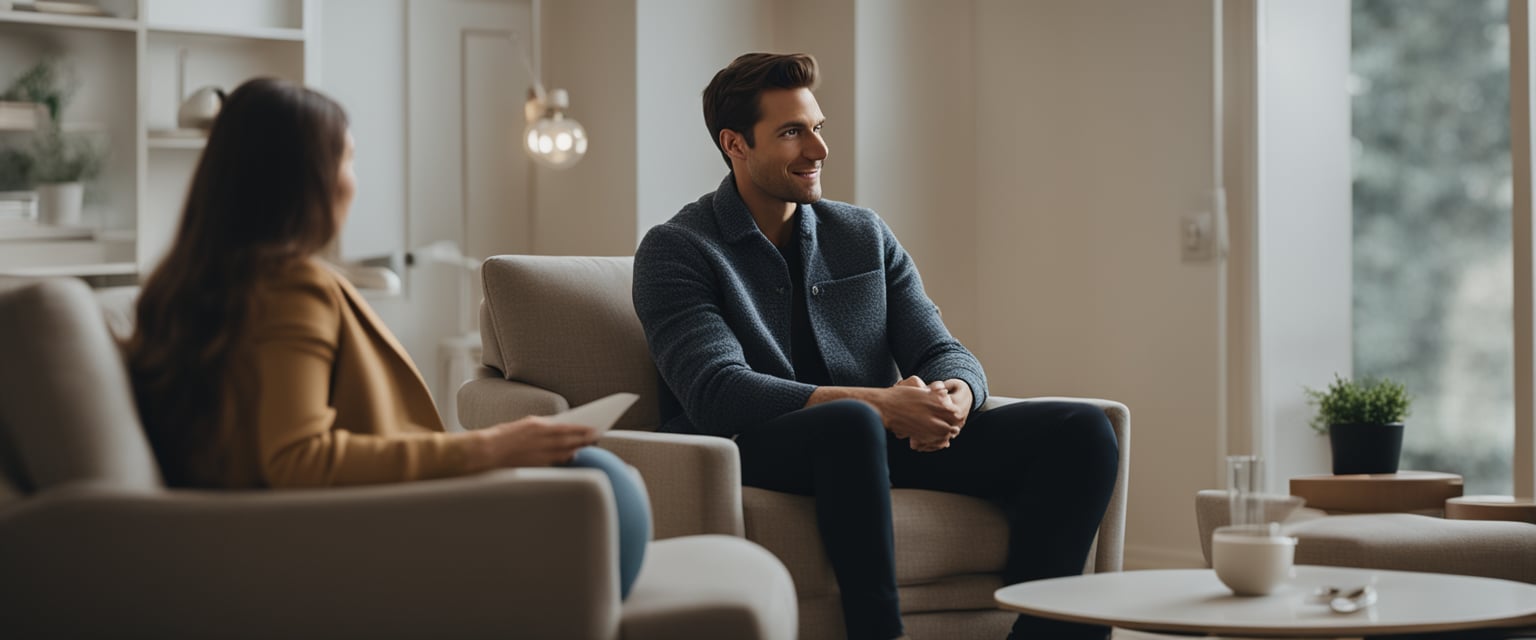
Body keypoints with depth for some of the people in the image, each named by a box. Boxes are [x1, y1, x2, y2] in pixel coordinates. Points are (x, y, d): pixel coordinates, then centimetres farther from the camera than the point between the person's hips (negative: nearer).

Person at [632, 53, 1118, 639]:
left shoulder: (866, 236, 17)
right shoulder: (675, 250, 0)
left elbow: (942, 352, 11)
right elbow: (715, 392, -15)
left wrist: (955, 394, -17)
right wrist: (879, 404, -25)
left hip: (882, 441, 6)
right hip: (754, 453, -6)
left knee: (1082, 431, -12)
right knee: (850, 423, -41)